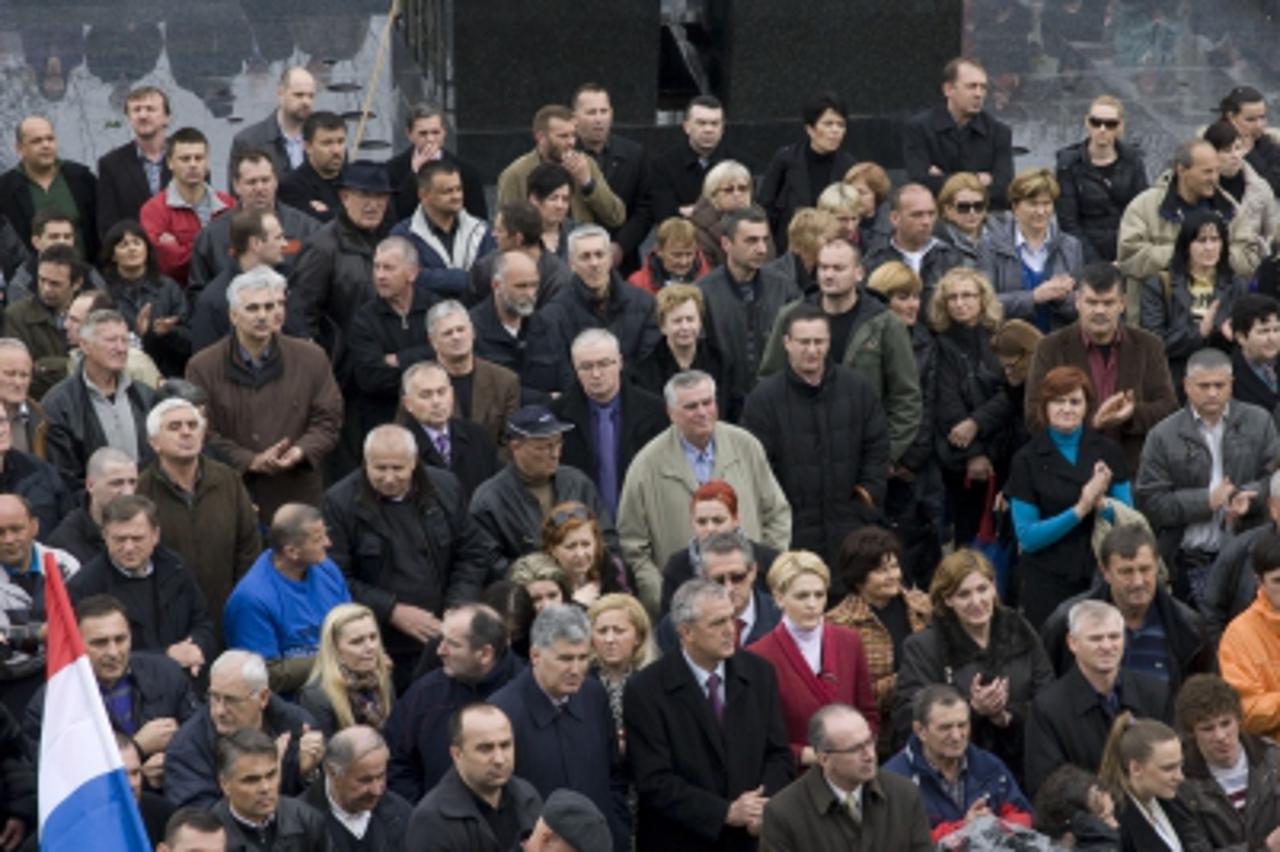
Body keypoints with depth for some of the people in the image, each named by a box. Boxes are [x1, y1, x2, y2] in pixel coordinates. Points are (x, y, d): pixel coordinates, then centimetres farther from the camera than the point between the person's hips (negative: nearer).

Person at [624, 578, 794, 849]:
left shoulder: (759, 673, 1)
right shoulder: (645, 691, -12)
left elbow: (778, 754, 3)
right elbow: (655, 781, -15)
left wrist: (764, 806, -15)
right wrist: (726, 812, -21)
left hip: (751, 838, 3)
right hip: (680, 841, -3)